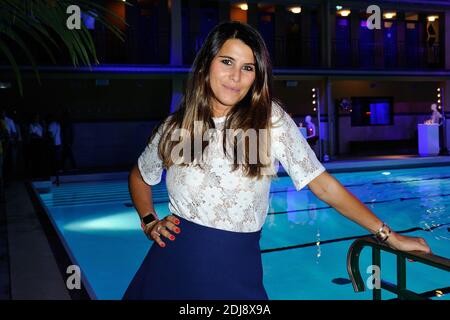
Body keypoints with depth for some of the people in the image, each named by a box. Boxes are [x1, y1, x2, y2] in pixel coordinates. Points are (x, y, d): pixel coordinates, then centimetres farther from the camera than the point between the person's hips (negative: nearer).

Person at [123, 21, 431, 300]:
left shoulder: (271, 120, -8)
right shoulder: (177, 126, -1)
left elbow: (324, 185, -8)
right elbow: (139, 176, 17)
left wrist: (389, 235, -9)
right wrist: (149, 222, 3)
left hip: (237, 270, -2)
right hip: (172, 263, 2)